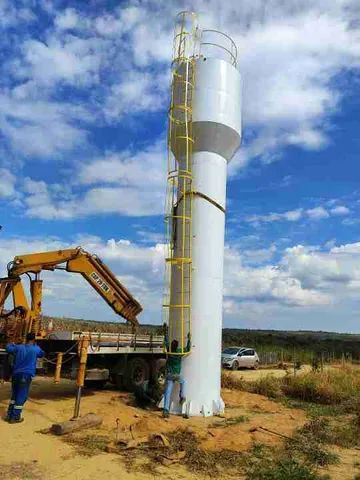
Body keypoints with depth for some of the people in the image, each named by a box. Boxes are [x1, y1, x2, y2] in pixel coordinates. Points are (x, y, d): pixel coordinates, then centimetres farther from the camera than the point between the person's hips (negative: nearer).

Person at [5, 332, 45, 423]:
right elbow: (42, 354, 21)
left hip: (16, 374, 5)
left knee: (14, 395, 19)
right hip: (26, 375, -5)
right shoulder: (36, 349, -1)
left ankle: (9, 415, 23)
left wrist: (12, 344, 45)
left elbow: (8, 348, 24)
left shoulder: (19, 347, 7)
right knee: (21, 397, 1)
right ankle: (15, 417, 3)